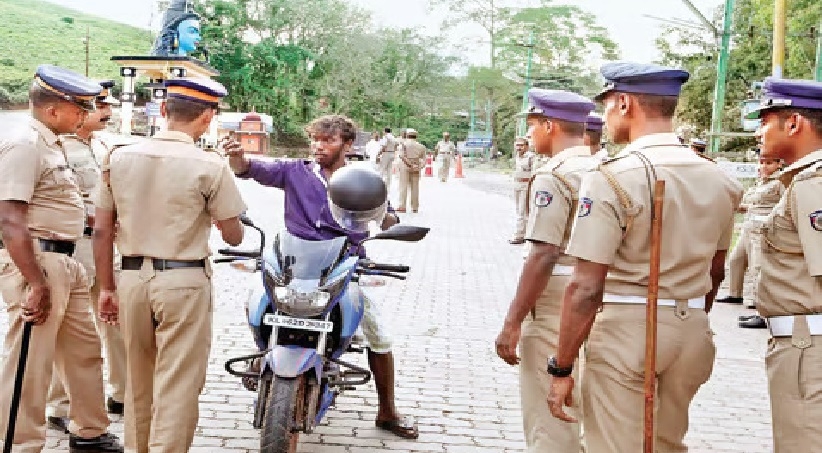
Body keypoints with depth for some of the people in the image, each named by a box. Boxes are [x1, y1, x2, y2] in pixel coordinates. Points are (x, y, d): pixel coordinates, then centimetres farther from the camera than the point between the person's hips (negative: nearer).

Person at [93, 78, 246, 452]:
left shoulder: (119, 158, 2)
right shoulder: (210, 166, -10)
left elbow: (101, 231, 5)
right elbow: (233, 237, -3)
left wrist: (106, 288, 13)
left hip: (132, 279, 5)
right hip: (184, 282, -5)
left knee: (138, 384, 18)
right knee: (177, 388, 3)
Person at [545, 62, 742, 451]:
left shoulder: (612, 179, -16)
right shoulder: (718, 179, 4)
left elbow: (586, 288, -19)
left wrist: (561, 368, -11)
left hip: (627, 330, -6)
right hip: (693, 331, 7)